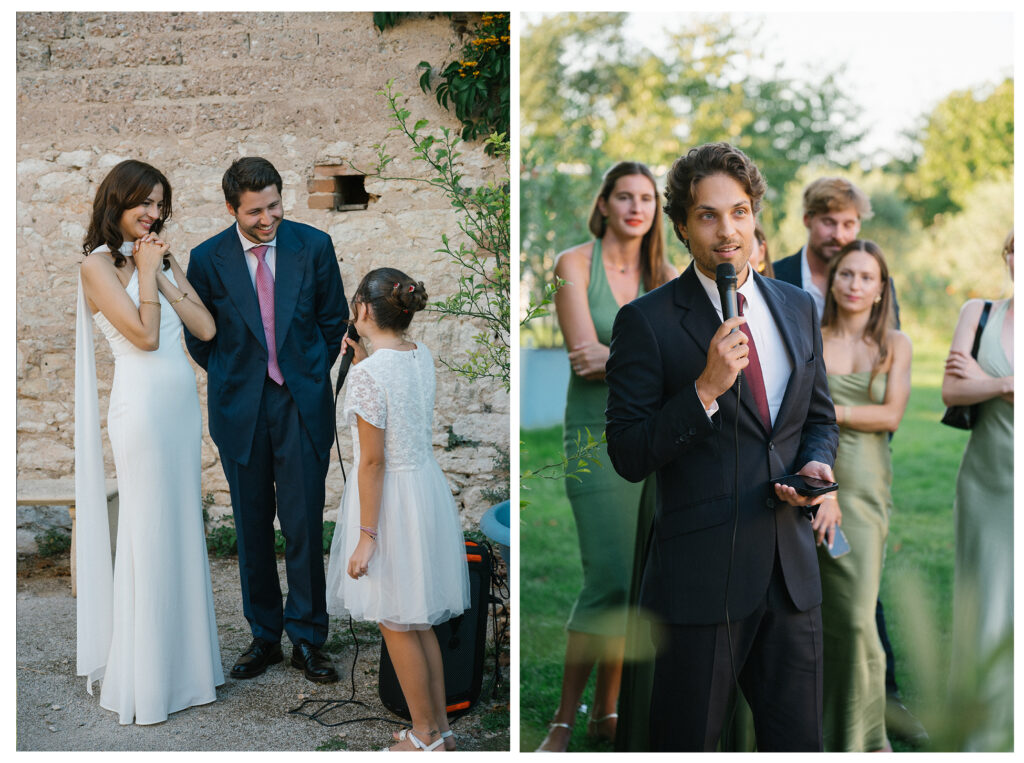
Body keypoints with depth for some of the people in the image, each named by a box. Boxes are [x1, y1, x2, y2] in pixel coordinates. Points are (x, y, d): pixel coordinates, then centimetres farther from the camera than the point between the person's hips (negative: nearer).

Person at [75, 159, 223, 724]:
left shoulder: (163, 258, 15)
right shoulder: (99, 265, -6)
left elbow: (206, 327, 5)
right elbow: (144, 335, -16)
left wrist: (162, 272, -1)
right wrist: (145, 272, -7)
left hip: (182, 405, 7)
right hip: (143, 407, -7)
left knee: (183, 530, 12)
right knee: (149, 535, -1)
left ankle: (184, 660, 25)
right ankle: (145, 681, 11)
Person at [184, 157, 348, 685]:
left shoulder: (314, 246, -3)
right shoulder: (207, 259, -4)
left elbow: (333, 318, 9)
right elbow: (198, 336, 10)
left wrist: (311, 375, 10)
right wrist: (232, 380, 10)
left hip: (303, 404, -1)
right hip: (240, 408, 1)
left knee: (304, 524, -1)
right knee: (252, 528, 8)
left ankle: (306, 640, 12)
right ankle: (263, 637, 21)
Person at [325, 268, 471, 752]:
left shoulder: (368, 374, -21)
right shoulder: (423, 356, 2)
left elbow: (372, 461, -20)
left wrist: (366, 537, -16)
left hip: (390, 497, -8)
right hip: (428, 488, 8)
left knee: (398, 625, 7)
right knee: (419, 621, 19)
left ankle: (426, 737, 19)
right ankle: (440, 726, 29)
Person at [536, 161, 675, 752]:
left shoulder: (665, 275, 10)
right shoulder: (575, 263, -1)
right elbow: (585, 354, -11)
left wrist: (615, 357, -16)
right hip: (599, 432, -4)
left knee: (641, 580, 4)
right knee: (610, 581, -11)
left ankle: (607, 713, 18)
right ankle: (565, 719, 4)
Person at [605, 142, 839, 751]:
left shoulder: (797, 308, 9)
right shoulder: (647, 321, -8)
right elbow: (629, 456, -10)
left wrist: (816, 467, -3)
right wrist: (706, 388, -22)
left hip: (792, 571, 5)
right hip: (699, 578, -4)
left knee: (800, 742, 14)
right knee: (686, 744, 10)